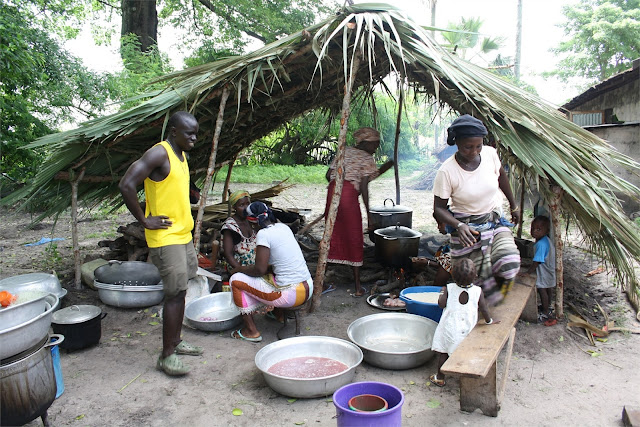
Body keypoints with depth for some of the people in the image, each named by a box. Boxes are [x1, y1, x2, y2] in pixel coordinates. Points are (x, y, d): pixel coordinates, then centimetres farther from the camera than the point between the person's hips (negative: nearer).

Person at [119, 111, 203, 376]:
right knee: (175, 294, -7)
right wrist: (144, 220, -19)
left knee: (180, 292, 15)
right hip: (165, 238, -9)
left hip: (183, 235, 9)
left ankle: (175, 342, 28)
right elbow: (127, 185, -26)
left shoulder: (181, 155, 13)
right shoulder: (159, 153, -17)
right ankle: (167, 356, 4)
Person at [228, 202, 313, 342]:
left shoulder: (263, 234, -14)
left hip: (291, 295, -9)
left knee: (236, 280, 5)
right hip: (308, 288, 9)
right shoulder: (284, 227, 10)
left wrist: (240, 269, 3)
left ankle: (251, 330, 10)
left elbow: (260, 269, -15)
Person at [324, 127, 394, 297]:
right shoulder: (367, 158, 4)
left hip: (333, 191, 6)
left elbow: (329, 175, 16)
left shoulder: (344, 151, 21)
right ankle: (357, 287, 10)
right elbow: (363, 187, -5)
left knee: (332, 237, 14)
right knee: (354, 241, 4)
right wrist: (368, 213, -3)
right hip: (349, 195, -5)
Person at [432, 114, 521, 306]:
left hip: (496, 222, 3)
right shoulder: (446, 171, -19)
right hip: (467, 229, -3)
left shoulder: (490, 154, -7)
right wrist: (458, 226, -29)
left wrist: (514, 206, 23)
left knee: (510, 264, -19)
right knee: (475, 280, -4)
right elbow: (439, 208, -11)